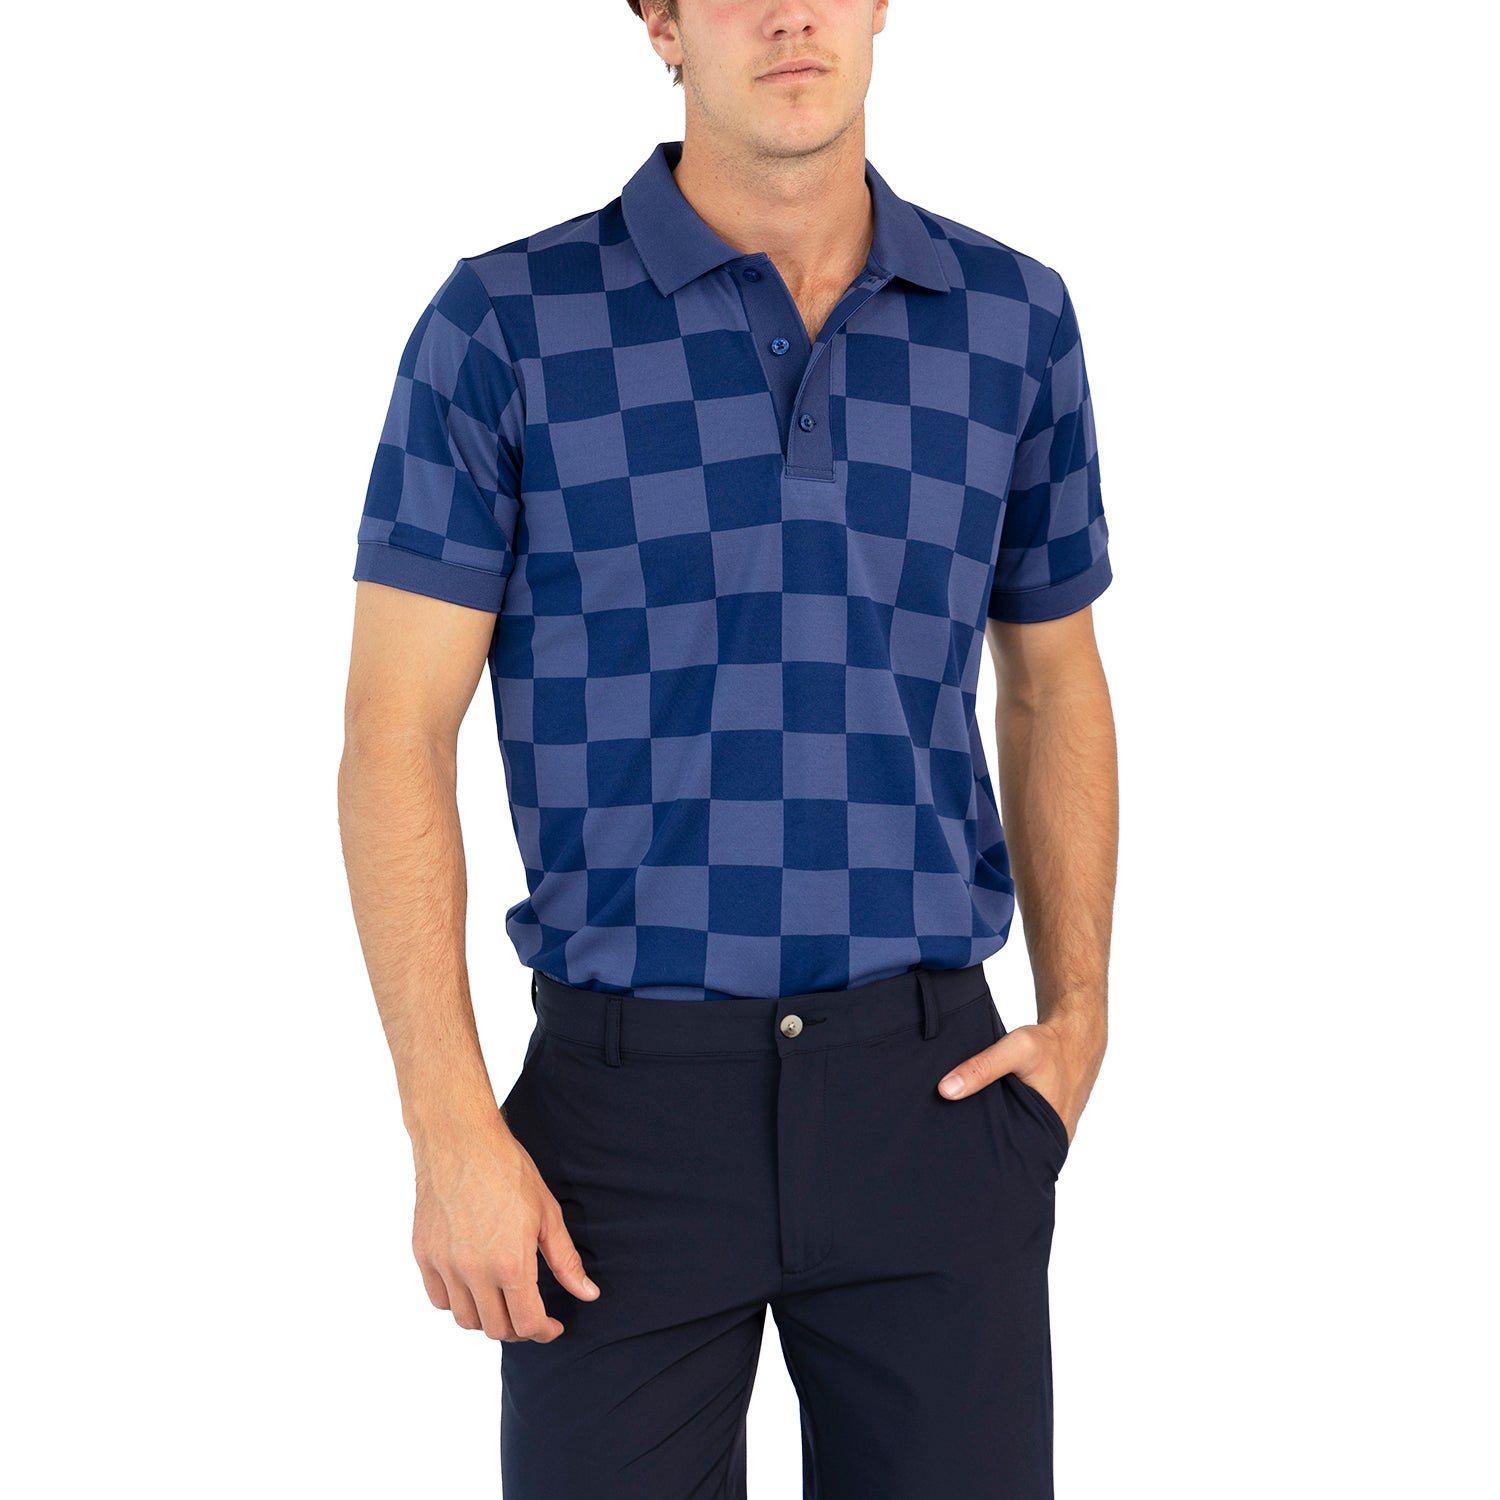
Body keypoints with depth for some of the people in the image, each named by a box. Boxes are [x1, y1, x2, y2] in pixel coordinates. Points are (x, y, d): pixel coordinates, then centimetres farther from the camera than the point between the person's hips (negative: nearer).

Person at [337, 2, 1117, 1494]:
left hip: (926, 1091, 2)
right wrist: (448, 1132, -14)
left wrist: (1079, 1024, 3)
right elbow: (393, 733, -7)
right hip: (631, 1105, -2)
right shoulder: (506, 323, -6)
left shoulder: (1012, 319, 3)